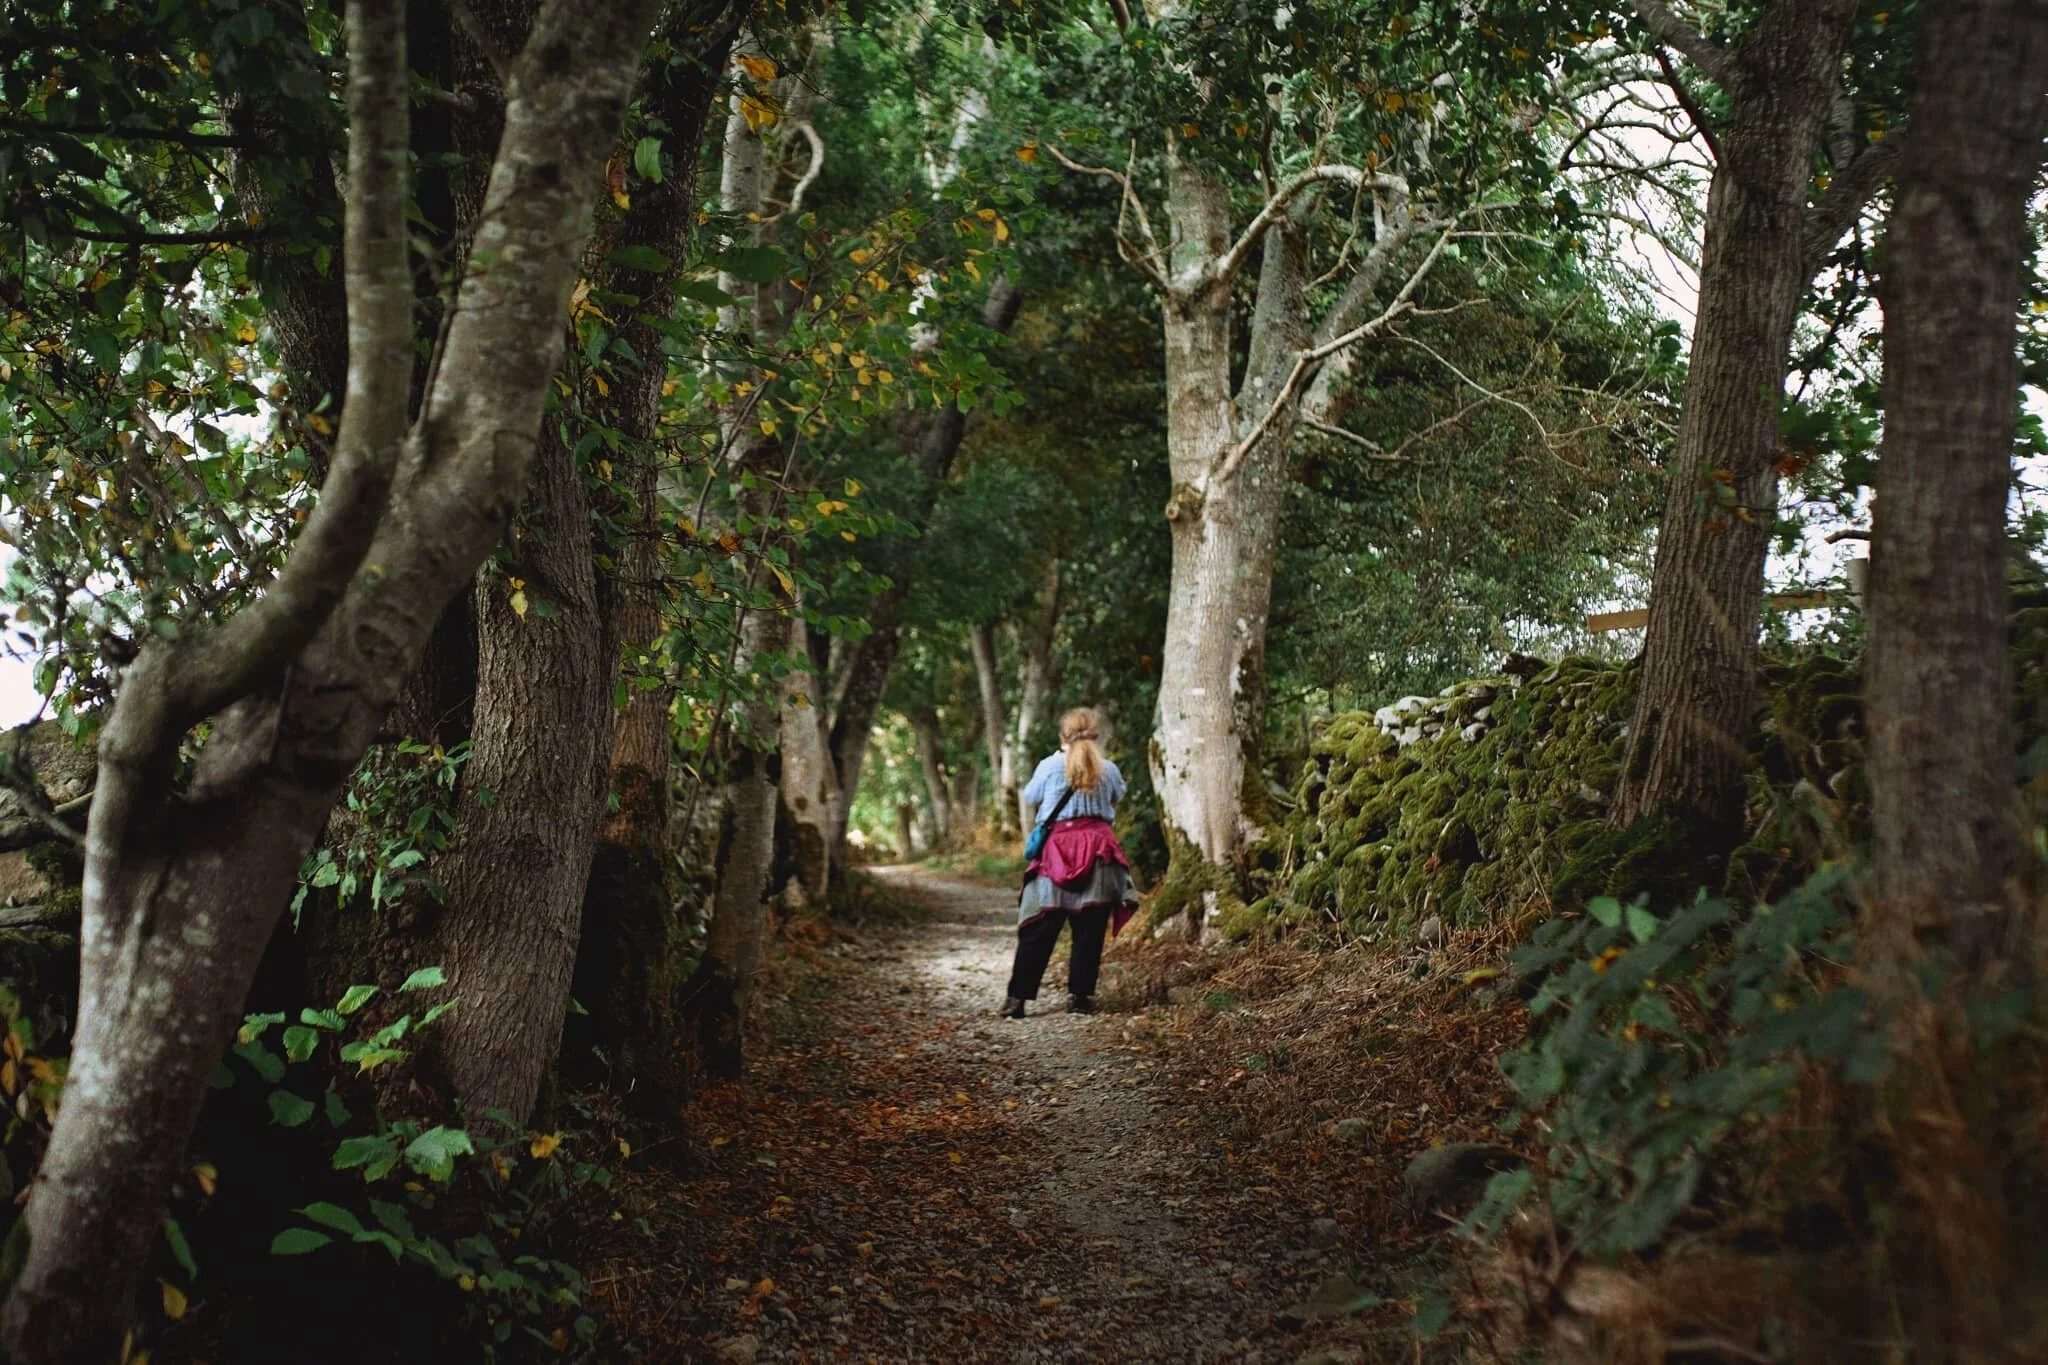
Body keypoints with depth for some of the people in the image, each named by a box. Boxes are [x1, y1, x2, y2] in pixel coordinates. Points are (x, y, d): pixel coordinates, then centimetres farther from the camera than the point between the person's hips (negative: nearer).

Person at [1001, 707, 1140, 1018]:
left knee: (1039, 929, 2)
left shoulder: (1050, 766, -1)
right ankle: (1080, 995, 5)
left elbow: (1030, 798, 13)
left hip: (1057, 846, -1)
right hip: (1098, 848, 1)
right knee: (1090, 929, 6)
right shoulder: (1108, 770, 3)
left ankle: (1017, 997, 1)